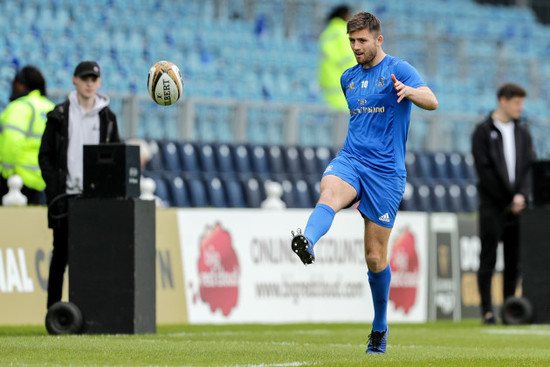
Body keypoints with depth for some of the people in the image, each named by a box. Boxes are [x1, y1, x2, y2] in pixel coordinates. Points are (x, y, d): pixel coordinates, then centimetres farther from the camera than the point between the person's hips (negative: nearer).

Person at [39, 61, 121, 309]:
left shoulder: (107, 117, 11)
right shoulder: (60, 115, 4)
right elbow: (45, 156, 3)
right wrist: (55, 188, -8)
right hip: (65, 196, -2)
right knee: (62, 252, -1)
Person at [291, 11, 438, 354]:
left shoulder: (398, 70, -3)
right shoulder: (349, 78, 16)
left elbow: (431, 101, -19)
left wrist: (407, 91, -41)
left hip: (386, 171, -4)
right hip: (350, 159, 4)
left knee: (375, 257, 1)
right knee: (330, 192, -34)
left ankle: (380, 328, 20)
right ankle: (308, 244, -63)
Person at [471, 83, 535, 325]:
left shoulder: (523, 133, 14)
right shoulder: (483, 132, -1)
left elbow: (530, 166, 7)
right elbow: (484, 169, -7)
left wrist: (521, 195, -10)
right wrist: (507, 200, -9)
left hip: (517, 205, 5)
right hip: (493, 204, -5)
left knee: (514, 261, 4)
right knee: (488, 259, -4)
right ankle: (487, 311, -3)